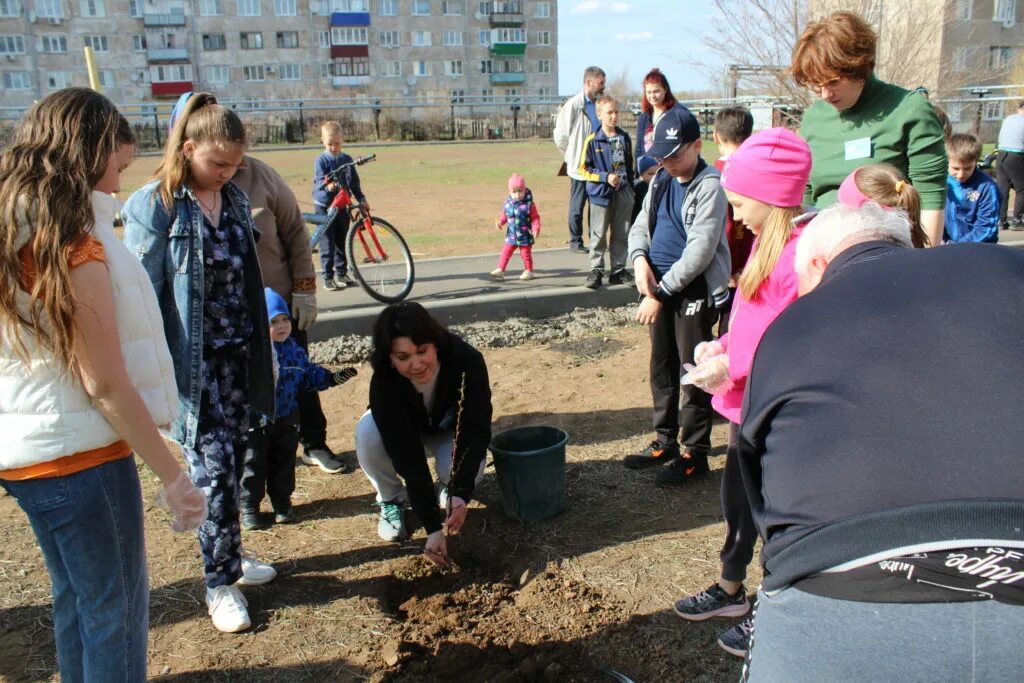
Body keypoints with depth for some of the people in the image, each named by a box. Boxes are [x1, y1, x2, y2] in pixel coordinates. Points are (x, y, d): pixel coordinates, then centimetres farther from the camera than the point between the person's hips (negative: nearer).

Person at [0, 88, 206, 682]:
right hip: (80, 456, -8)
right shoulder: (74, 244, -20)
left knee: (76, 603, 23)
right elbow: (104, 382, -21)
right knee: (116, 611, 9)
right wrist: (172, 476, -17)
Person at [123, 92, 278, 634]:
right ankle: (220, 580, 14)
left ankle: (228, 554, 33)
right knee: (213, 467, -2)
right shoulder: (153, 206, -11)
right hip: (193, 363, -6)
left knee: (230, 462, 16)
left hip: (239, 357, 6)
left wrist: (266, 326, 12)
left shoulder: (235, 200, 8)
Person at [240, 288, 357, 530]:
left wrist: (332, 377, 5)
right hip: (255, 421, -5)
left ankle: (282, 501, 32)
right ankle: (249, 506, 20)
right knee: (253, 464, 6)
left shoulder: (295, 350, 1)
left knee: (283, 461, 16)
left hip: (287, 419, 5)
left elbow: (309, 375, 13)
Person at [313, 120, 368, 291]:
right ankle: (327, 277, 2)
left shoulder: (347, 159, 6)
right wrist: (328, 184, -42)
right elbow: (319, 179, -20)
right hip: (324, 206, -4)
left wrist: (362, 199, 4)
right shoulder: (321, 160, -7)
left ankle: (341, 274, 22)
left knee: (342, 242, 11)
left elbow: (354, 182, 11)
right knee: (327, 244, -3)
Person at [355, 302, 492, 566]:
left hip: (450, 429, 0)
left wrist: (461, 493, -46)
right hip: (403, 429, 0)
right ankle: (391, 501, -5)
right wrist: (432, 527, -41)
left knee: (465, 469, -33)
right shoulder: (384, 383, -37)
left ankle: (448, 488, 6)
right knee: (367, 432, -33)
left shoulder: (467, 361, -37)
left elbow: (476, 430, -33)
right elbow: (406, 454, -38)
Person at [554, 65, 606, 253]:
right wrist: (573, 156, -1)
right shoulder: (573, 105, -13)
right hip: (580, 166, -6)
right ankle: (575, 241, 17)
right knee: (577, 206, 6)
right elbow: (560, 136, -10)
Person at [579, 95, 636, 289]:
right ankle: (596, 271, 8)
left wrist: (631, 189, 11)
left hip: (623, 193, 4)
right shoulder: (592, 141, -7)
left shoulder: (624, 138, 6)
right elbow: (584, 169, -6)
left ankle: (618, 270, 17)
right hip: (600, 194, -4)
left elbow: (630, 166, 14)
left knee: (621, 235, 8)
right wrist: (606, 177, -15)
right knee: (599, 235, 1)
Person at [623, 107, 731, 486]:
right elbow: (640, 224, 15)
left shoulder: (709, 186, -14)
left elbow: (700, 251, -20)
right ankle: (664, 441, 29)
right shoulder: (661, 180, 10)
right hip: (661, 285, 8)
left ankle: (695, 451, 12)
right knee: (661, 366, 15)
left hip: (695, 289, -8)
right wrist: (640, 258, -7)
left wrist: (661, 292, -20)